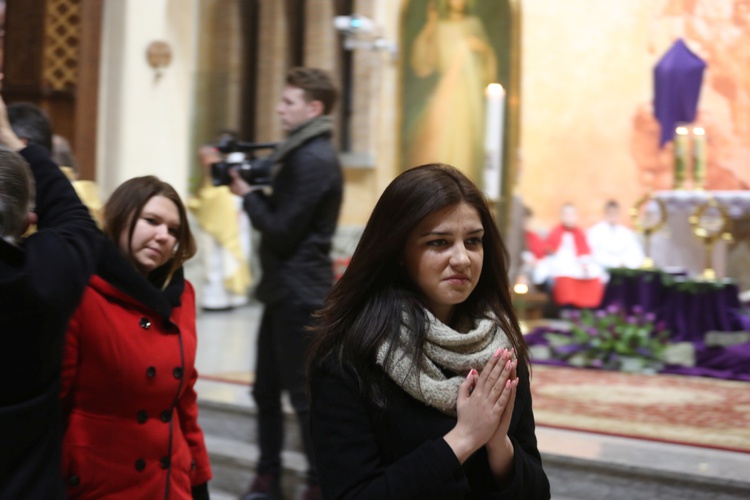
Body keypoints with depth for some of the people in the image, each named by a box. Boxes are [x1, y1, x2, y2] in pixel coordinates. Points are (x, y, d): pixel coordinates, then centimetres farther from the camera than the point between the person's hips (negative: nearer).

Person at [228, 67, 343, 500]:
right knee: (267, 389, 15)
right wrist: (253, 190, 0)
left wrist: (249, 194, -7)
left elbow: (281, 232, -19)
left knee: (305, 393, -2)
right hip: (284, 290, 10)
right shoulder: (302, 152, 15)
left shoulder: (314, 160, -17)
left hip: (300, 293, -10)